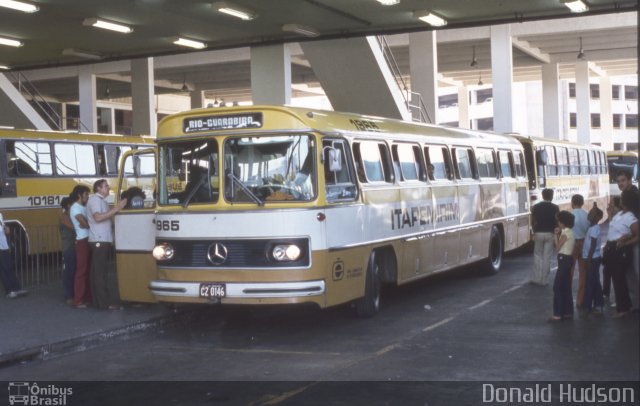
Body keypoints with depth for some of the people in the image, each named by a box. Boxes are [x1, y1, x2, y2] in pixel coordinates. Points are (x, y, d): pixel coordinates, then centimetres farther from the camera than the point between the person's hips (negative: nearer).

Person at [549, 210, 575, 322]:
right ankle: (568, 312, 17)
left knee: (557, 287, -8)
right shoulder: (570, 232, 13)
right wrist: (559, 234, 7)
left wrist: (555, 235, -5)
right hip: (568, 259, 10)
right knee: (566, 287, 13)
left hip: (564, 260, -10)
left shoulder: (565, 233, -16)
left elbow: (557, 247, -13)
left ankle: (558, 314, -8)